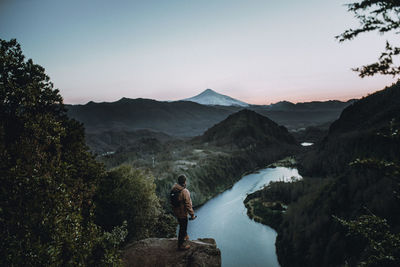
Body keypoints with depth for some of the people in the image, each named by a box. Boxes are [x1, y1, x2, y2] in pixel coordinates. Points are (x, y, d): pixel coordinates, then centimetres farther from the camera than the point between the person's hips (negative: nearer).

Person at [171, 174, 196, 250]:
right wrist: (192, 214, -13)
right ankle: (180, 245, 21)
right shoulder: (185, 192, -29)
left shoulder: (174, 189, -5)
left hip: (176, 212, 8)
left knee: (182, 226, 29)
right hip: (182, 213, -8)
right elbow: (188, 205, -24)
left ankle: (185, 236, 51)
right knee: (183, 229, 9)